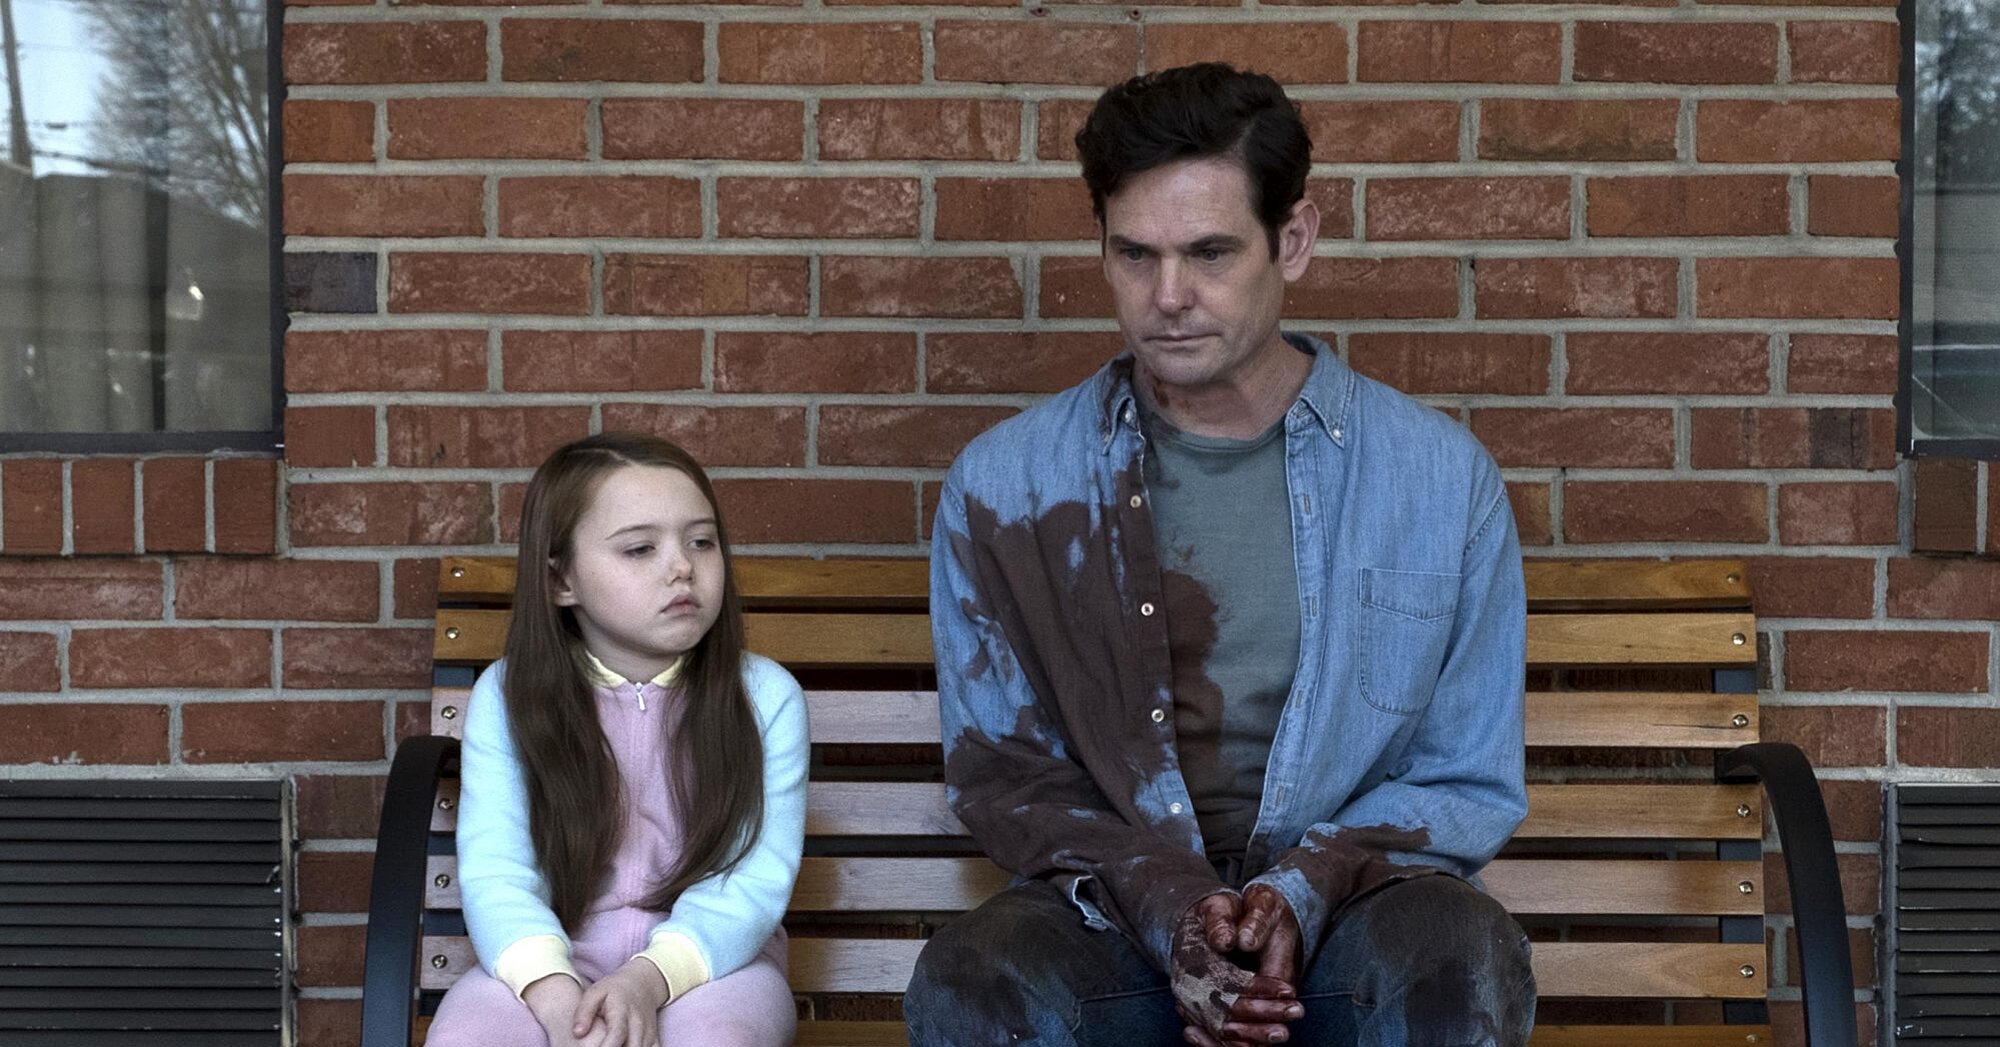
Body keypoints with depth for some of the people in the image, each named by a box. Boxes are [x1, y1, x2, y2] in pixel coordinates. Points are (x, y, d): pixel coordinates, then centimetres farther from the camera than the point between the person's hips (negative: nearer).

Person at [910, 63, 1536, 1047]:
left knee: (1460, 961, -34)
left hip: (1351, 904, 1)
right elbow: (999, 770, 6)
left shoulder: (1441, 475, 2)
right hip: (1111, 912, 0)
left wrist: (1305, 891, -13)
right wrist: (1165, 906, -12)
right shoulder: (1000, 485, 3)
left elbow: (1469, 785, 6)